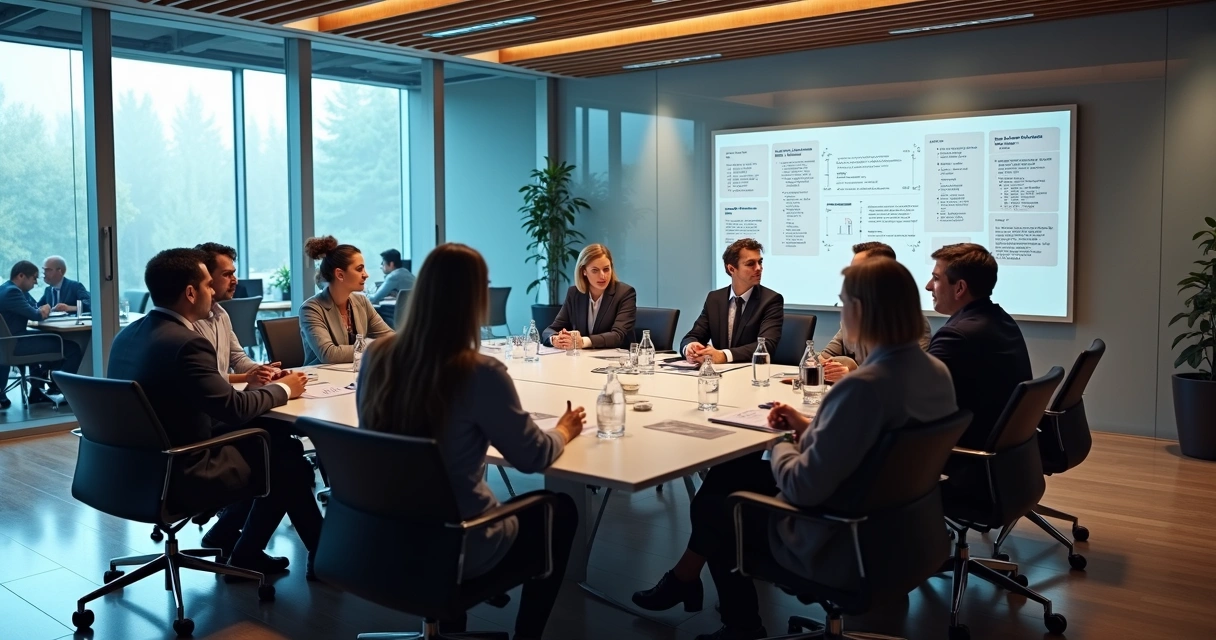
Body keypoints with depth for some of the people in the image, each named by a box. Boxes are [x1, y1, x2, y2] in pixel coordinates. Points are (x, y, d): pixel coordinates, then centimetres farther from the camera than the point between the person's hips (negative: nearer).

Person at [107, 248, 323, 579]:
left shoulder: (128, 334, 5)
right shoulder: (185, 343, -23)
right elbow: (235, 410, -18)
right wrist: (282, 389, -2)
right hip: (179, 476, -8)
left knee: (270, 434, 15)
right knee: (288, 455, 6)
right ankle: (322, 553, 22)